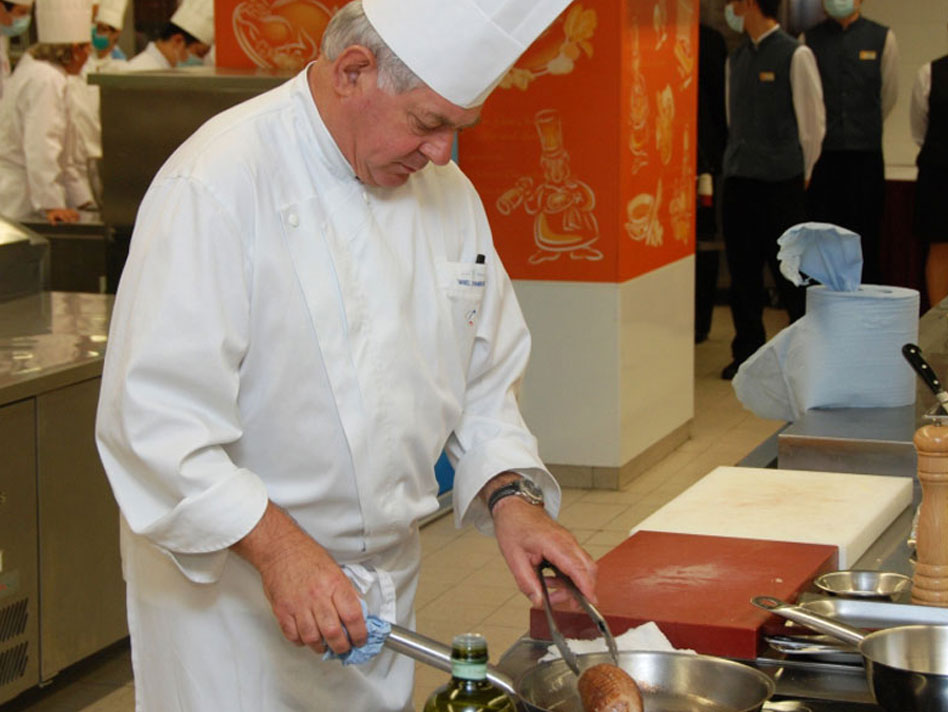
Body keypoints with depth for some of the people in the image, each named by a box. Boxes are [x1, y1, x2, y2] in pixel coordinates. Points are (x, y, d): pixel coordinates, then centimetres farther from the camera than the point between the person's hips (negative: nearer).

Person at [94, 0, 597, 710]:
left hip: (387, 584, 7)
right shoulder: (215, 185, -21)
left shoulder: (447, 195, 3)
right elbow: (152, 417, -25)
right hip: (229, 585, -7)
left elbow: (484, 379, 11)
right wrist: (278, 548, -30)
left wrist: (510, 496, -6)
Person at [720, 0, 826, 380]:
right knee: (742, 270, 6)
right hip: (739, 178, 6)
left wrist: (801, 172, 1)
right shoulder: (736, 58, 11)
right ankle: (748, 352, 16)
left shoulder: (795, 55, -7)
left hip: (782, 181, -6)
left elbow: (813, 120, -3)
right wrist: (737, 158, 13)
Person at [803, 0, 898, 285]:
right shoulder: (809, 39, 5)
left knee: (865, 237, 0)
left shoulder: (882, 38, 5)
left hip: (865, 154, 0)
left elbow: (889, 95, 12)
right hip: (821, 154, 0)